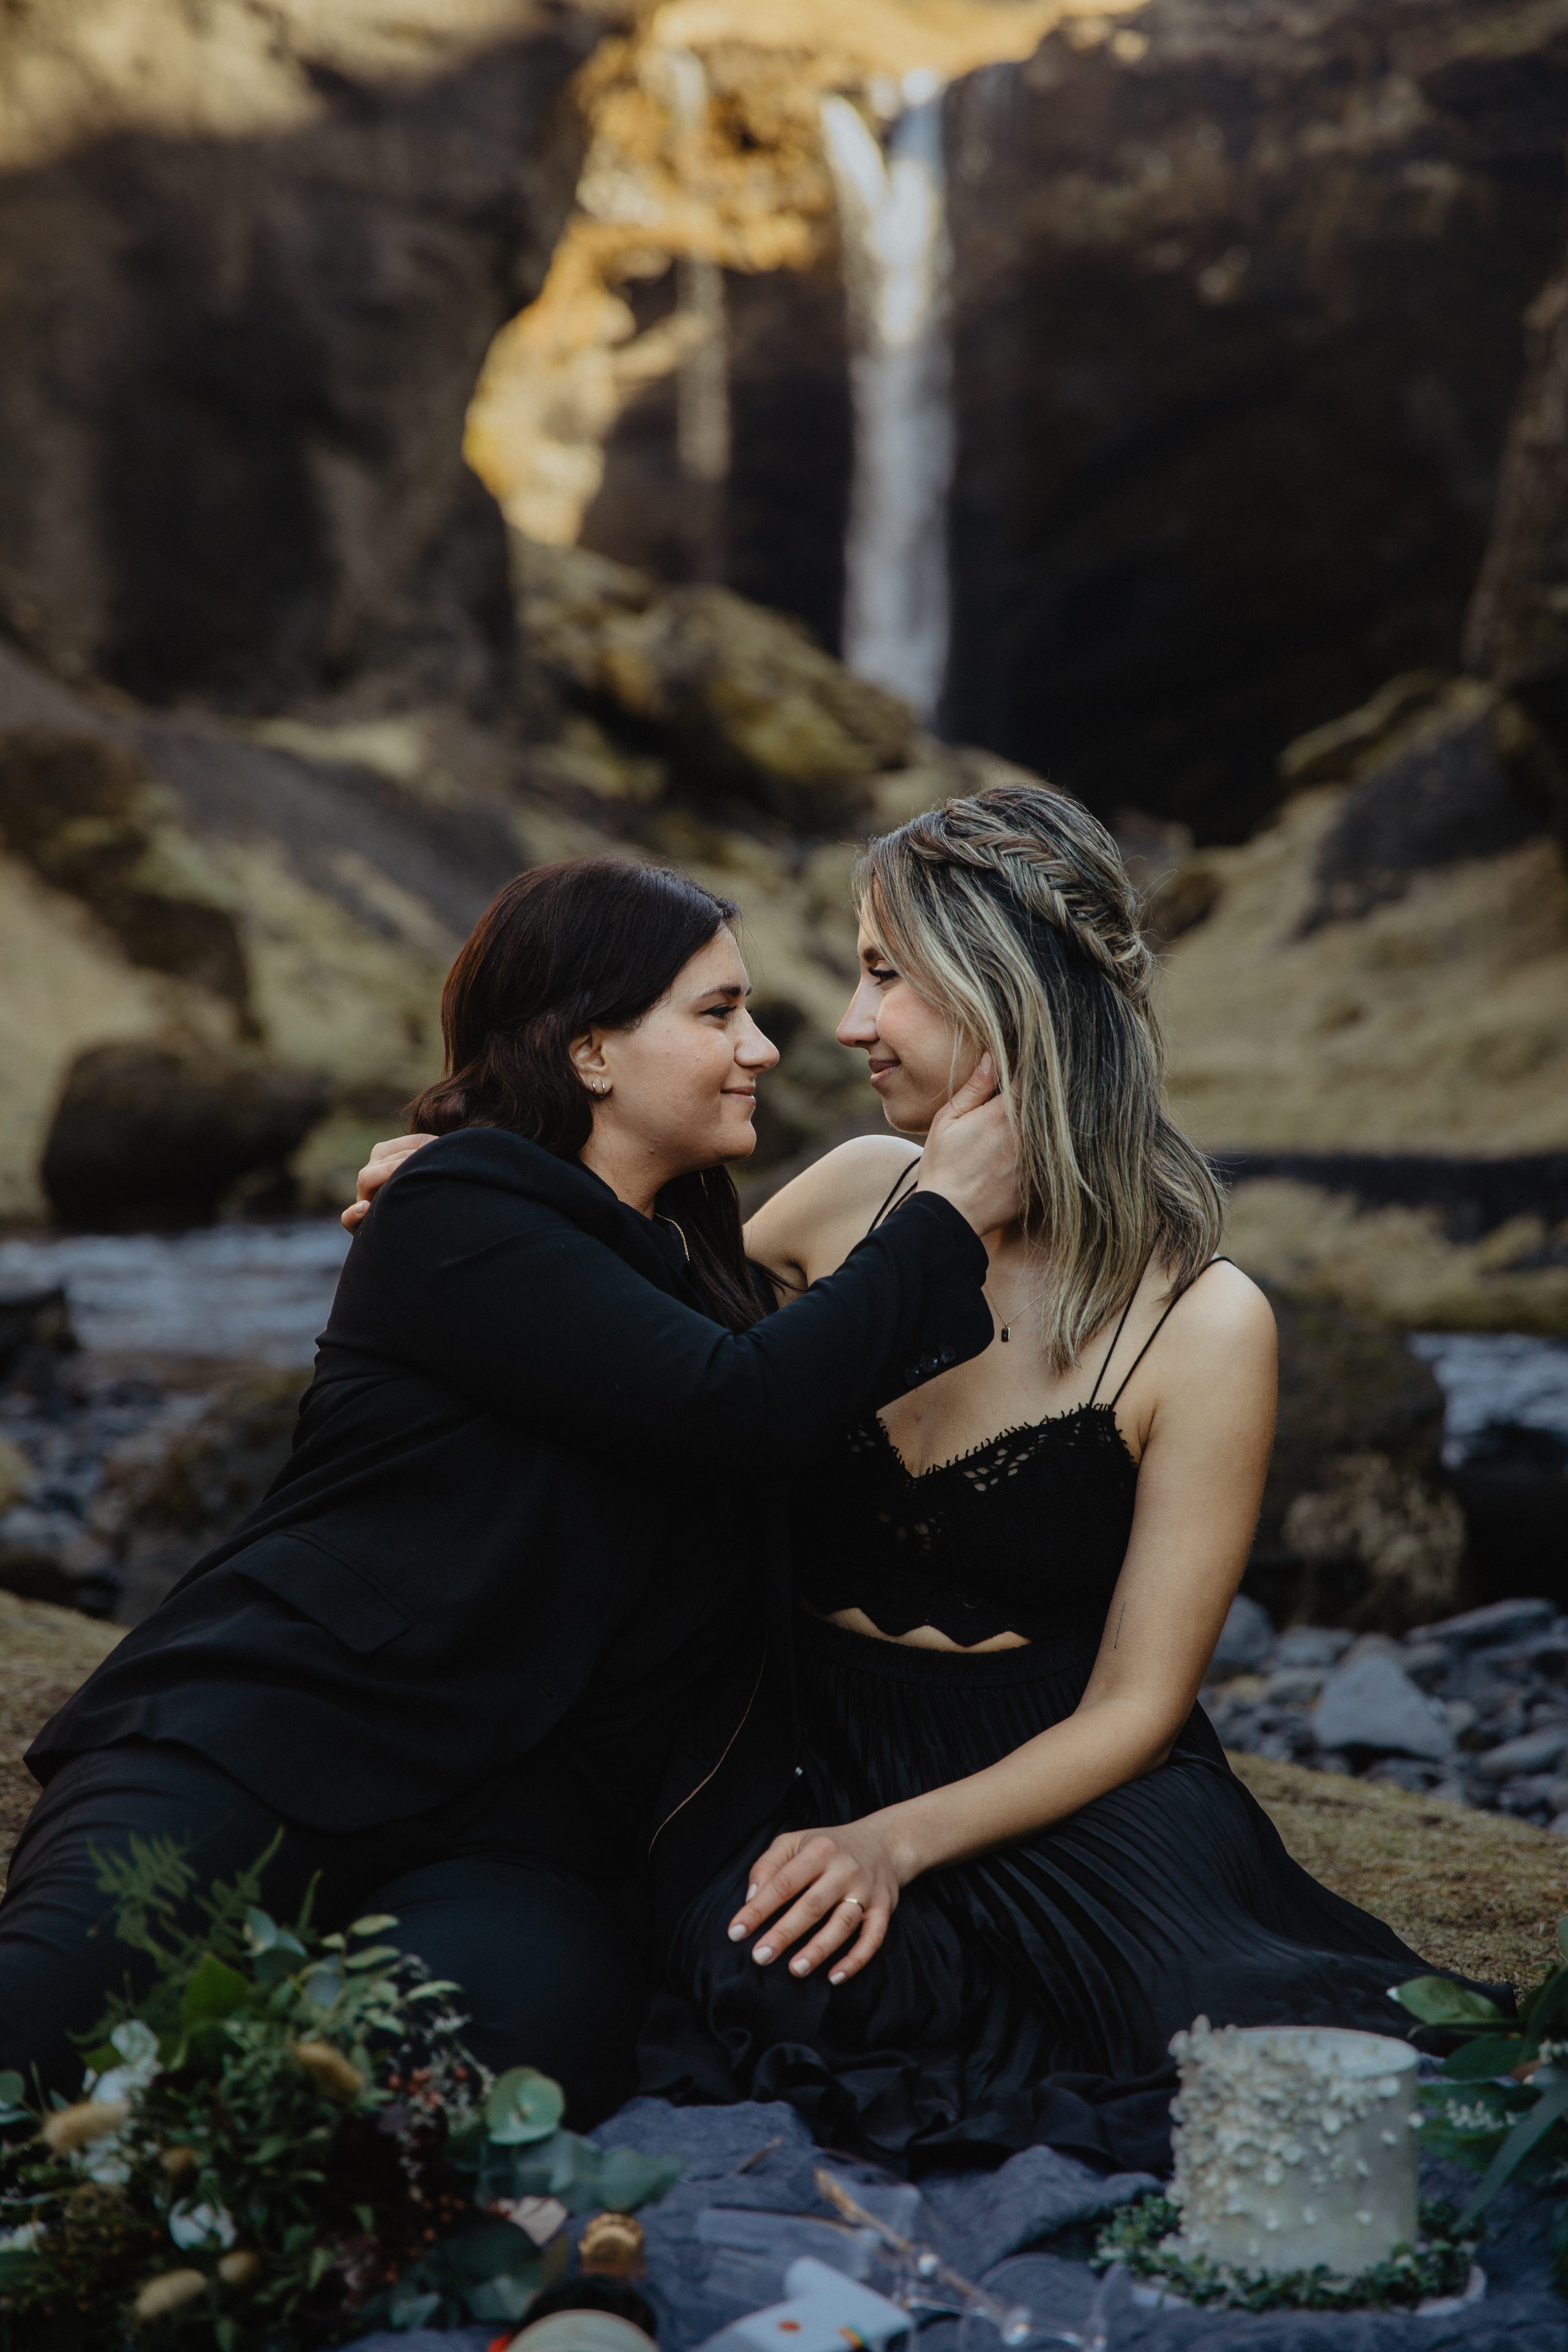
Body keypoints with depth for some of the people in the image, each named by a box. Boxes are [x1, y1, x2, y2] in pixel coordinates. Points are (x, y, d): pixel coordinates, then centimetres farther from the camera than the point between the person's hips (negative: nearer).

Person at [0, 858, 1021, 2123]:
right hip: (265, 1733, -6)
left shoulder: (688, 1252, 22)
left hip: (512, 1826, 7)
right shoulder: (457, 1216, -4)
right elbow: (739, 1405, -15)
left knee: (535, 2023, -30)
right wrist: (945, 1218, -5)